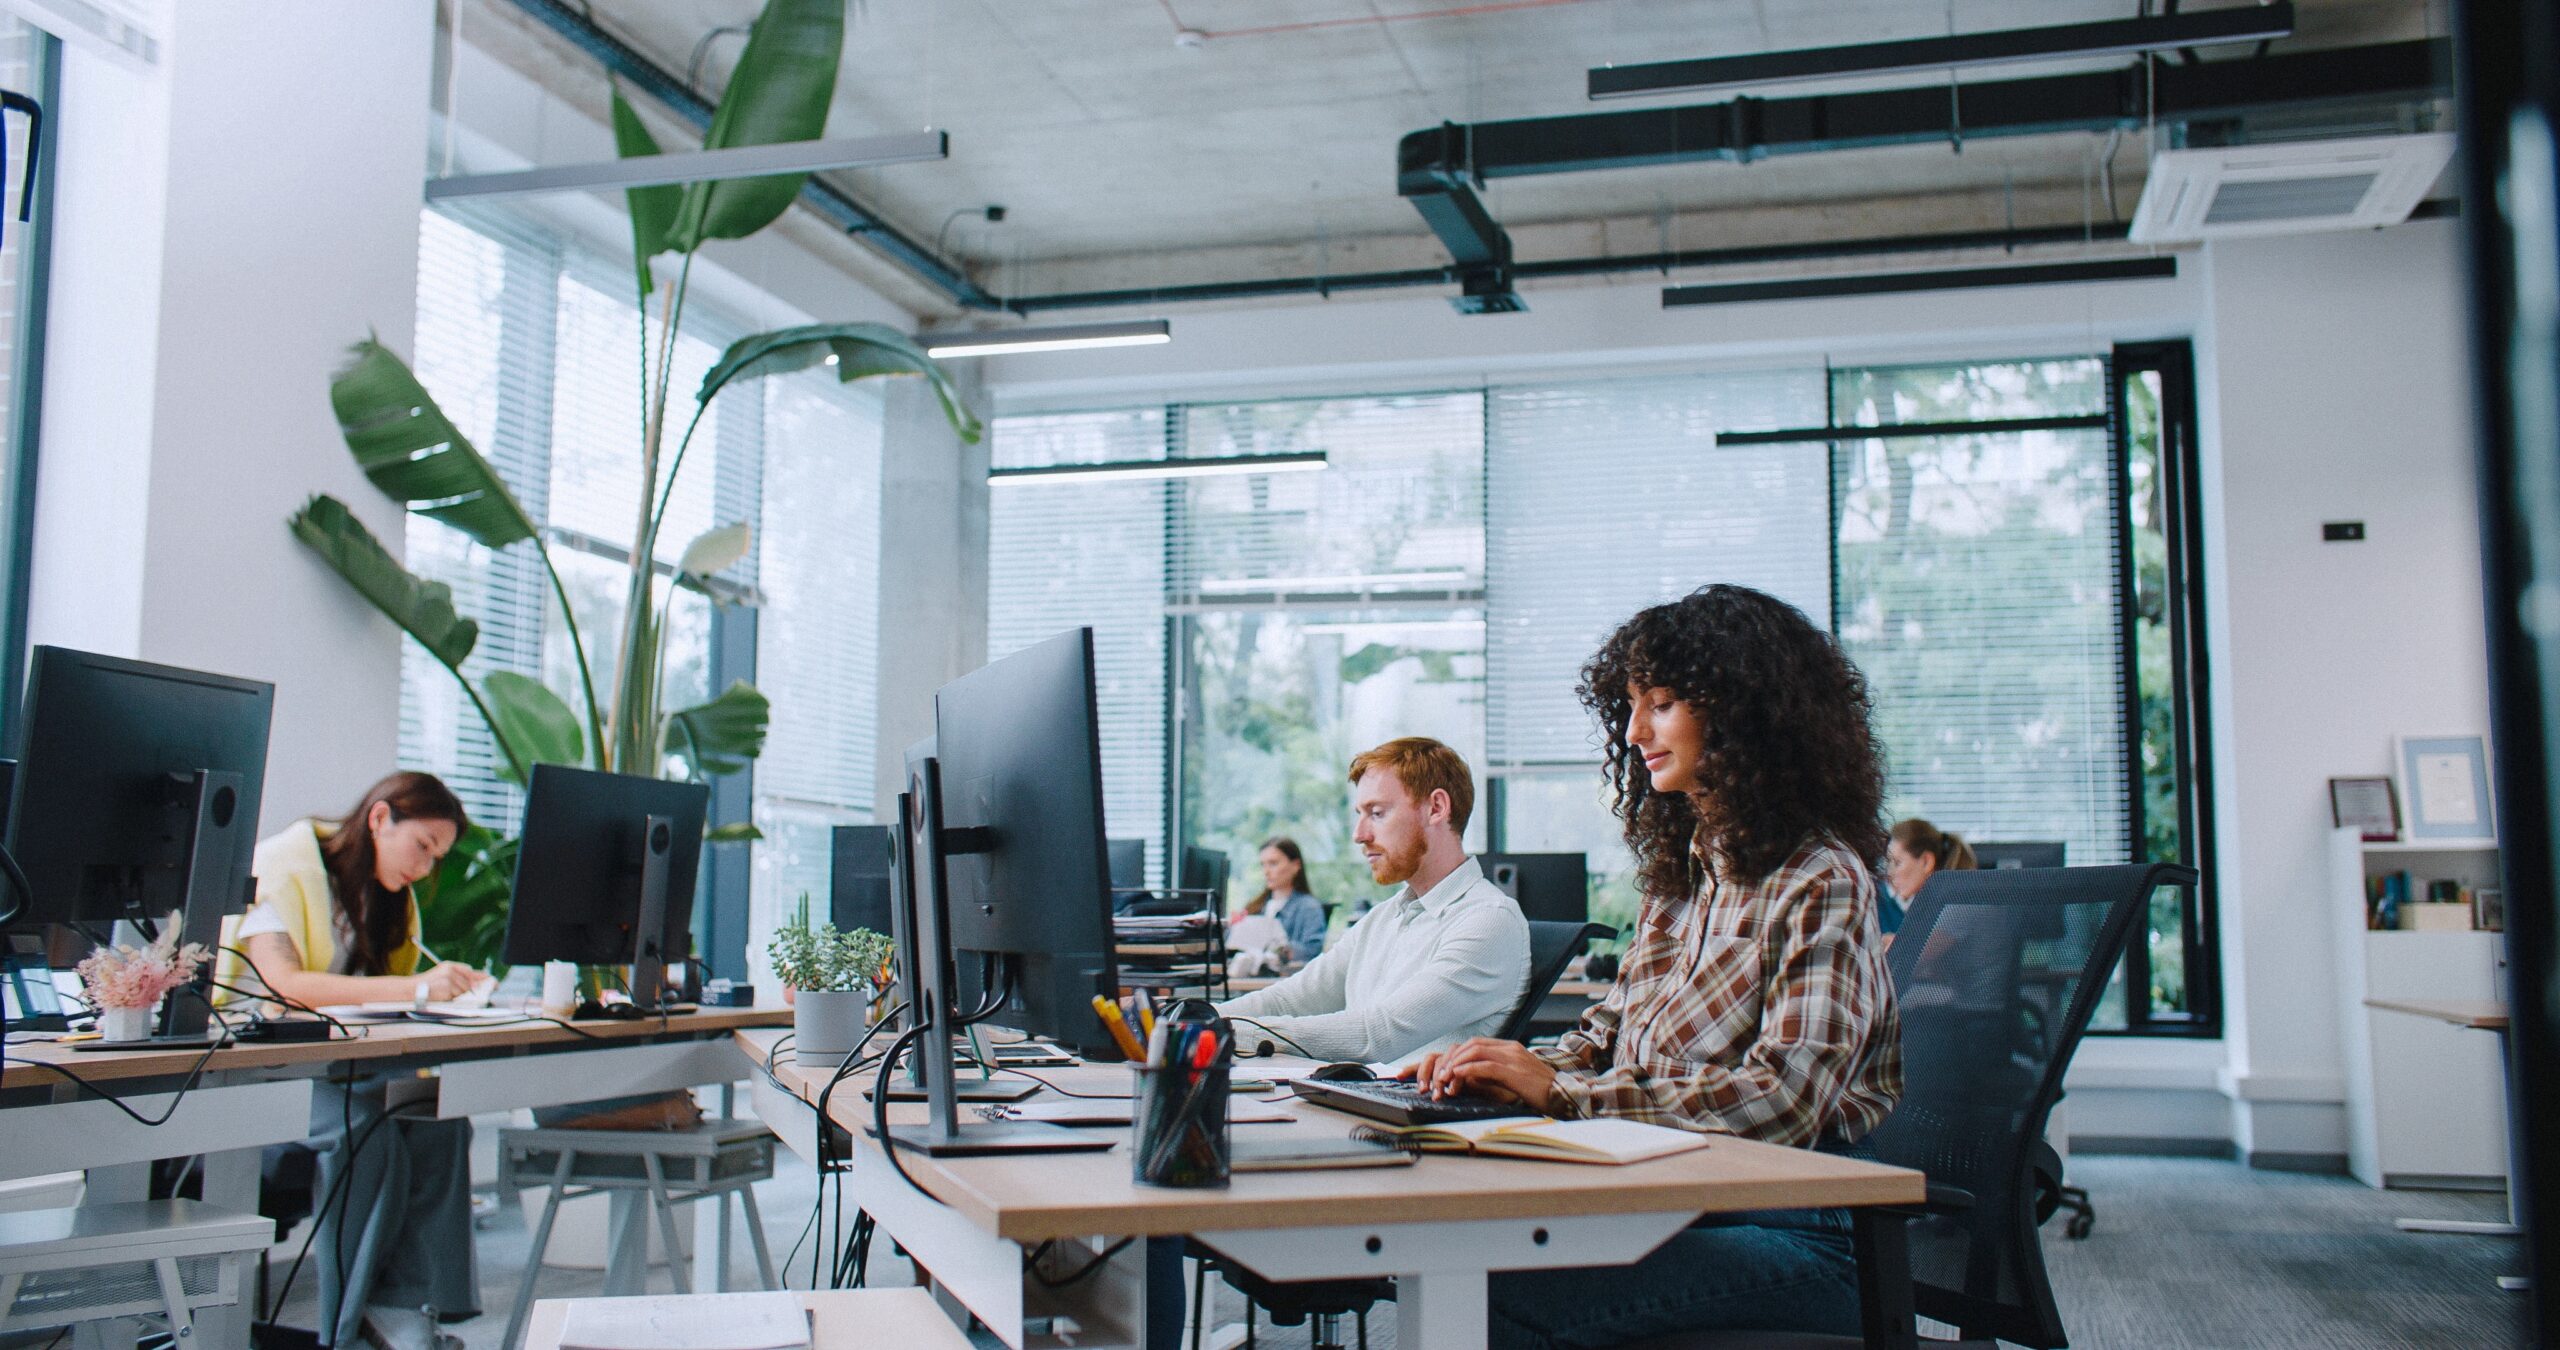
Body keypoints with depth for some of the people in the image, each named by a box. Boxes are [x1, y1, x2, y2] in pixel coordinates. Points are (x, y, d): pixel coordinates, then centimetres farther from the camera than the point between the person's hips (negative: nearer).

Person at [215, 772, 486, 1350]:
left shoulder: (385, 893, 13)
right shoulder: (283, 866, -11)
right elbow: (282, 983, -25)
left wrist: (451, 986, -10)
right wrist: (416, 987, -30)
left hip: (332, 1061, 6)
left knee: (439, 1118, -24)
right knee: (364, 1131, -32)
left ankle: (401, 1300, -20)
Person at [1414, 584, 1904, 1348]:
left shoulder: (1821, 883, -10)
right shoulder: (1679, 869, 16)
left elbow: (1781, 1102, -20)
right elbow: (1612, 1033, 19)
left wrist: (1558, 1090, -19)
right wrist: (1511, 1070, -3)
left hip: (1801, 1236, -7)